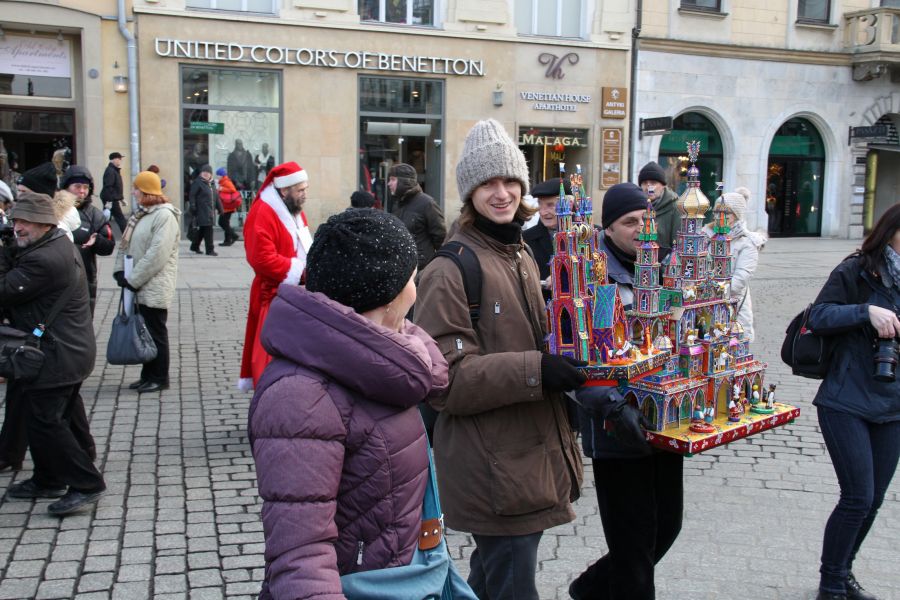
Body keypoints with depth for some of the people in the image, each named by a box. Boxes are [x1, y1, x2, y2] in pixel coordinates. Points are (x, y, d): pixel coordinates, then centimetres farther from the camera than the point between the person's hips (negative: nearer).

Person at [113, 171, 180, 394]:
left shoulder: (165, 216, -15)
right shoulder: (140, 214, 14)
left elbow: (157, 254, -22)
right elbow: (125, 244, 17)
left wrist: (133, 279, -18)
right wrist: (120, 271, 2)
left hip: (155, 287, -9)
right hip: (139, 286, 9)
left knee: (156, 332, 0)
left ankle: (159, 378, 11)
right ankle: (149, 375, 24)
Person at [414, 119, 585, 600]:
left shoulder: (522, 258, 14)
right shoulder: (450, 271, -15)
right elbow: (443, 376, -21)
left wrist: (569, 351, 7)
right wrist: (536, 371, -28)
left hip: (534, 450, 9)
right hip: (492, 468, -8)